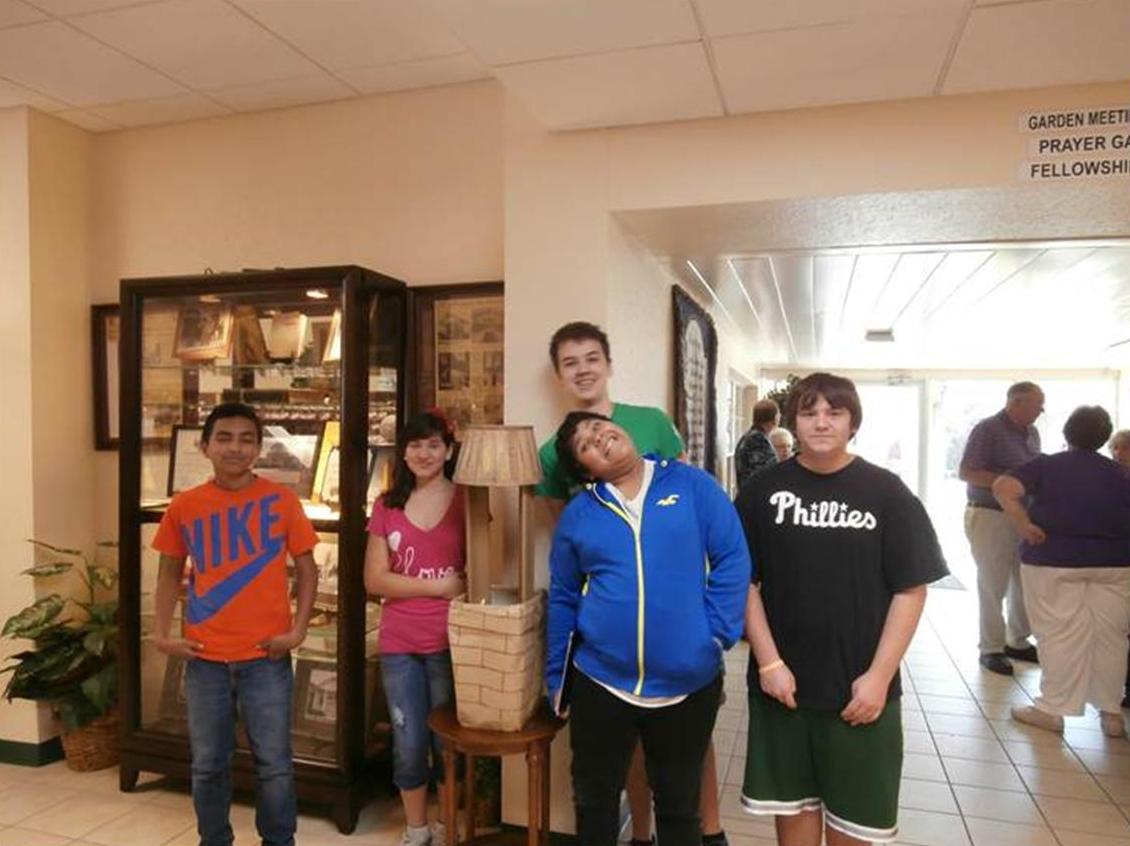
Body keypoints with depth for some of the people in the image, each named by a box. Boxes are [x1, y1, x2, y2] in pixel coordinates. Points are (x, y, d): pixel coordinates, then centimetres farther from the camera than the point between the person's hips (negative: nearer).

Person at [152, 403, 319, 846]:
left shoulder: (282, 501, -5)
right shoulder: (184, 506, 0)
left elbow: (307, 569, 1)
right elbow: (169, 574, 11)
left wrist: (298, 630, -7)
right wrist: (162, 634, 2)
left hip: (266, 657, -2)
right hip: (205, 659, 2)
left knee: (274, 764, 8)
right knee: (208, 765, 15)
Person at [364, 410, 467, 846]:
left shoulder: (466, 501, -3)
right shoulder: (387, 505, 4)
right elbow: (374, 580, -2)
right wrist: (439, 586, -12)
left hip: (450, 642, -2)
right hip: (399, 644, 2)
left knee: (449, 741, 10)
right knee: (408, 745, 12)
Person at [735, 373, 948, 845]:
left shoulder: (886, 493, -4)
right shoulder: (764, 491, -1)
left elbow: (910, 589, -4)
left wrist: (879, 676, -9)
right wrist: (769, 663, -8)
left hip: (860, 689, -1)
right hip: (783, 684, 1)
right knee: (792, 803, 15)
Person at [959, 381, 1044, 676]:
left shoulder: (1031, 432, 11)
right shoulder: (987, 429, -10)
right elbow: (966, 473, -15)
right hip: (990, 516, -7)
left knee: (1025, 583, 10)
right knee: (993, 585, 1)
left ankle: (1018, 642, 26)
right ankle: (991, 648, 12)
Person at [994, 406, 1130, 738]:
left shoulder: (1046, 465, -3)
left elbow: (1002, 488, -19)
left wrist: (1024, 525, -13)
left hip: (1054, 560, -4)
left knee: (1061, 636, 0)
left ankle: (1052, 709, 7)